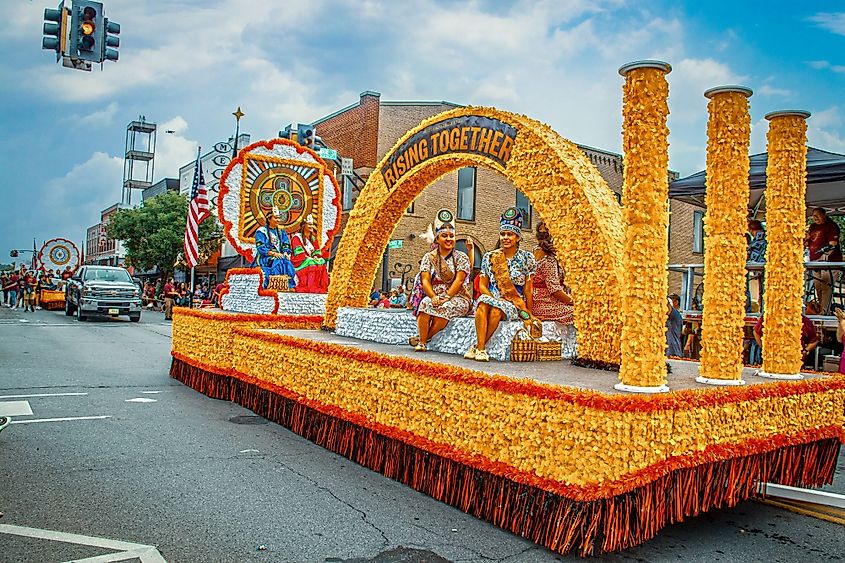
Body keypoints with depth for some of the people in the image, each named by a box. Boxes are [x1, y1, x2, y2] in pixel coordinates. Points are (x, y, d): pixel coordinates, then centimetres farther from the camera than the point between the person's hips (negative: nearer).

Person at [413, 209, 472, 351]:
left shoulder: (461, 258, 5)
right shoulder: (429, 257, 10)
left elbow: (459, 280, -8)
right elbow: (425, 280, -1)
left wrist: (447, 297, -22)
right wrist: (434, 297, -20)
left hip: (457, 298, -1)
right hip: (434, 296, 2)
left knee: (445, 307, -35)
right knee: (425, 303, -33)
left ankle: (424, 338, -20)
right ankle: (422, 342, -28)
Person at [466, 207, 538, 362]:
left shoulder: (526, 258, 4)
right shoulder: (489, 257, 10)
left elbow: (528, 290, 5)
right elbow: (482, 286, 8)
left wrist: (529, 314, 2)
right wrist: (494, 297, -10)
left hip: (514, 303, -2)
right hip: (491, 296, 2)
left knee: (497, 310, -35)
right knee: (483, 305, -34)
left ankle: (477, 347, -28)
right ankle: (481, 349, -39)